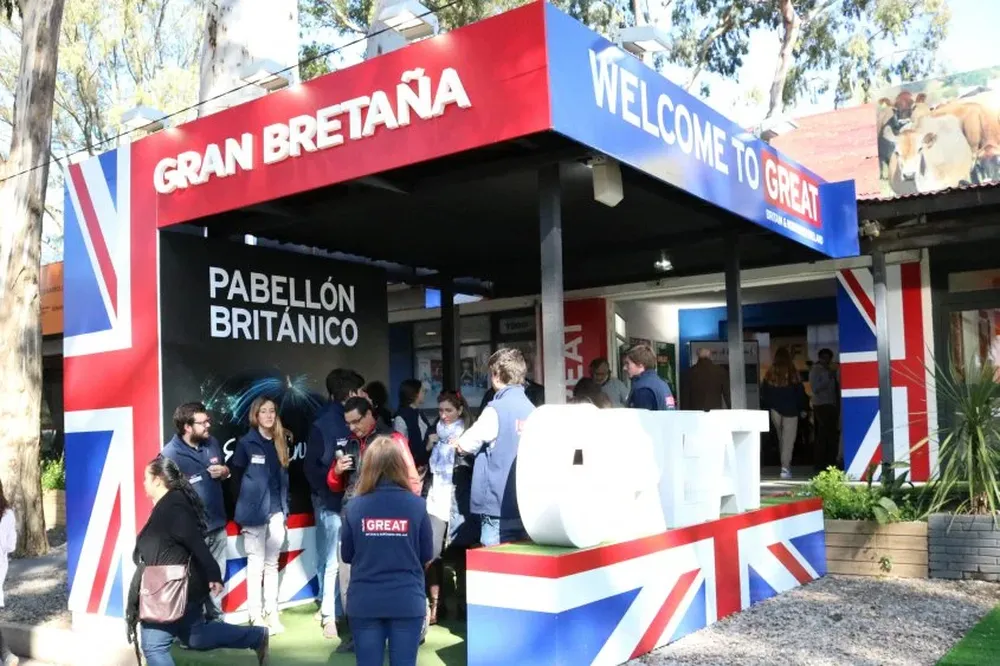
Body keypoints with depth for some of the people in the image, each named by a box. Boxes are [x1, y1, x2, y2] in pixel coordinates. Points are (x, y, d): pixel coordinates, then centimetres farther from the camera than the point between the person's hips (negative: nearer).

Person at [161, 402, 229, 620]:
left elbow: (225, 471, 19)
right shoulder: (171, 454, -18)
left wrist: (224, 471, -5)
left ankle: (217, 620, 31)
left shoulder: (212, 443, 3)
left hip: (217, 525, 7)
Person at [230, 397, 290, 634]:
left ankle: (271, 613, 17)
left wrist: (285, 508, 11)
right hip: (255, 511, -4)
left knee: (272, 563, 10)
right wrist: (250, 494, 0)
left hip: (276, 509, 4)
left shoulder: (281, 442, 7)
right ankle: (256, 616, 9)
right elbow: (235, 473, -4)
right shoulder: (246, 443, -6)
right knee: (256, 564, 1)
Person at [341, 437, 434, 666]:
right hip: (407, 601, -1)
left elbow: (346, 555, 4)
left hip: (364, 602, 1)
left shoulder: (355, 506, -7)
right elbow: (427, 556, 1)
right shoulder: (416, 505, -9)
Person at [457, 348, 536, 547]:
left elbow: (466, 444, -5)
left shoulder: (496, 409, -12)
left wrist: (459, 442, 17)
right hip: (526, 504, 6)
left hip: (499, 504, -6)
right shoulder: (531, 410, 6)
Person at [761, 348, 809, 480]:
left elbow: (764, 393, 4)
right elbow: (800, 392, -3)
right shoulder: (792, 373, -8)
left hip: (775, 410, 3)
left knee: (781, 439, 16)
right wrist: (802, 409, 6)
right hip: (790, 411, -3)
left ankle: (785, 465, 21)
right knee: (788, 440, -4)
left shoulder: (770, 373, 0)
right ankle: (785, 467, -13)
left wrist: (766, 408, 12)